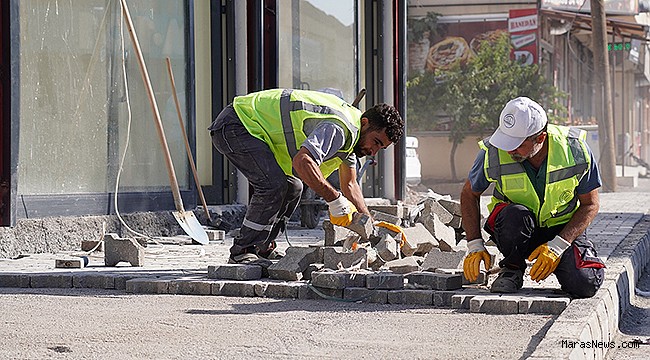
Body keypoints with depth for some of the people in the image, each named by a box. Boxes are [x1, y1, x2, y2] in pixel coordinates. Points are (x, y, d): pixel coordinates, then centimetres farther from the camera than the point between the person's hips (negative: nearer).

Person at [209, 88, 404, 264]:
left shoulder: (349, 134, 9)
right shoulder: (339, 128, -25)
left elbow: (349, 185, 18)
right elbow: (302, 162, -40)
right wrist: (335, 199, -36)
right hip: (233, 125, -10)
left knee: (292, 188, 10)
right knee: (274, 184, -23)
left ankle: (263, 249, 17)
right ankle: (241, 252, -14)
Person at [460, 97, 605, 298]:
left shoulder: (575, 150, -20)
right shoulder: (493, 153, -20)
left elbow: (590, 204, -9)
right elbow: (469, 194, -1)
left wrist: (558, 245, -21)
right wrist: (475, 245, -11)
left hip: (563, 228, 0)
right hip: (518, 229, 0)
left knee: (585, 285, -26)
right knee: (515, 214, -37)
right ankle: (512, 269, -8)